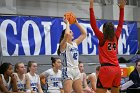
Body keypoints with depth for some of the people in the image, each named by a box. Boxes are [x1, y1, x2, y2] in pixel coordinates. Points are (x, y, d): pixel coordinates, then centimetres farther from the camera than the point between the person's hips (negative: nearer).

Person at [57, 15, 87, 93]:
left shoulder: (75, 43, 14)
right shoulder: (63, 44, -7)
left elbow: (84, 34, 17)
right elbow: (66, 34, -28)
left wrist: (77, 23, 12)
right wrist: (67, 23, -13)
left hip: (76, 70, 8)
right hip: (68, 71, -8)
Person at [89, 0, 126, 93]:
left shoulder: (102, 38, -3)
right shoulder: (116, 38, 9)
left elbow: (94, 25, -8)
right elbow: (120, 25, 20)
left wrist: (91, 8, -8)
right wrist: (122, 8, 24)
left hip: (106, 69, -6)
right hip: (117, 69, 6)